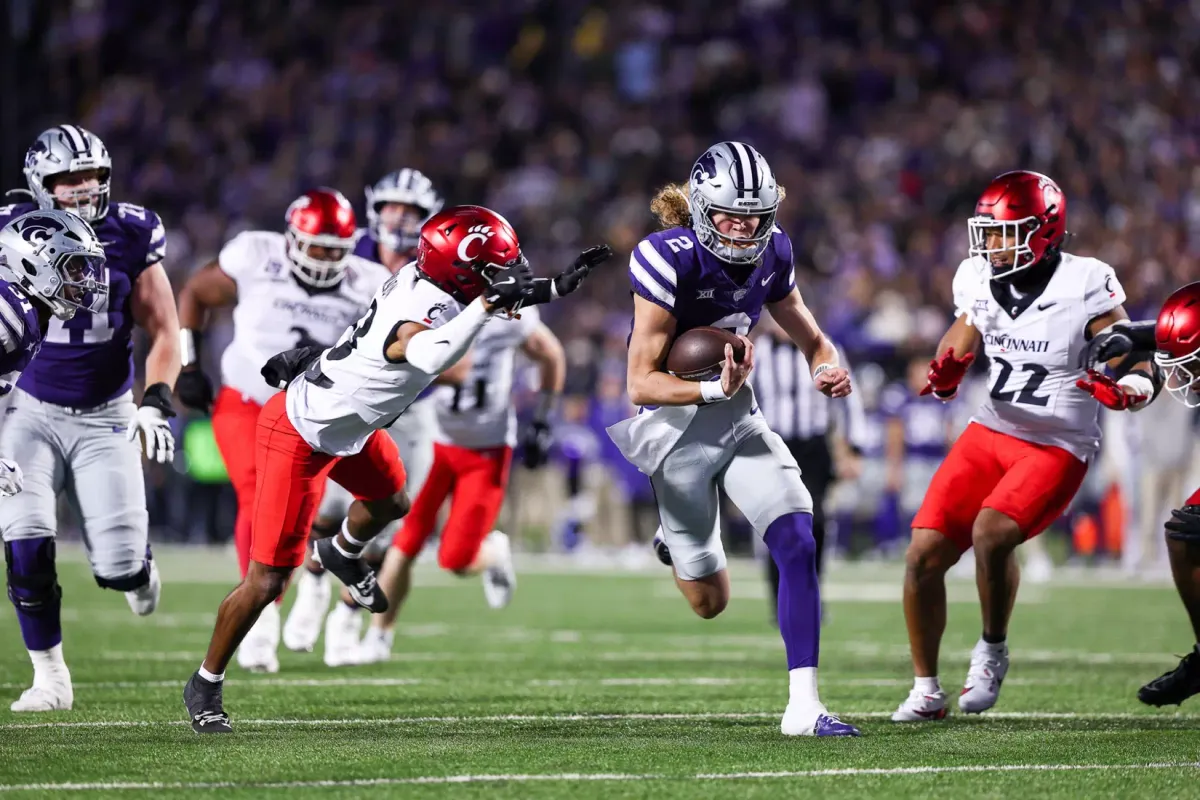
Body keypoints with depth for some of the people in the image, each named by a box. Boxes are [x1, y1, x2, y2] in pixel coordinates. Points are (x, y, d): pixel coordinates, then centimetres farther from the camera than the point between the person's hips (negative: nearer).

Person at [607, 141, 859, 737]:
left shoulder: (771, 254, -3)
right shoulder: (670, 260, -22)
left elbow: (810, 338, 13)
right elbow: (640, 382, -22)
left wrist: (828, 369, -11)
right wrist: (714, 389, -37)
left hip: (739, 418, 5)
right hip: (676, 427, -5)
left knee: (800, 547, -15)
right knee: (710, 602, 7)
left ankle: (803, 704, -12)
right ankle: (675, 539, 44)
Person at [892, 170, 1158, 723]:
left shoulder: (1085, 287, -14)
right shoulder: (981, 282, 2)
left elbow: (1143, 372, -12)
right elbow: (955, 351, 17)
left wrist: (1123, 392, -35)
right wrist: (944, 378, -6)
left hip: (1057, 447, -5)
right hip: (989, 432, 5)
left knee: (991, 533, -29)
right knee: (925, 551, -6)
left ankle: (993, 650, -3)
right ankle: (926, 691, 9)